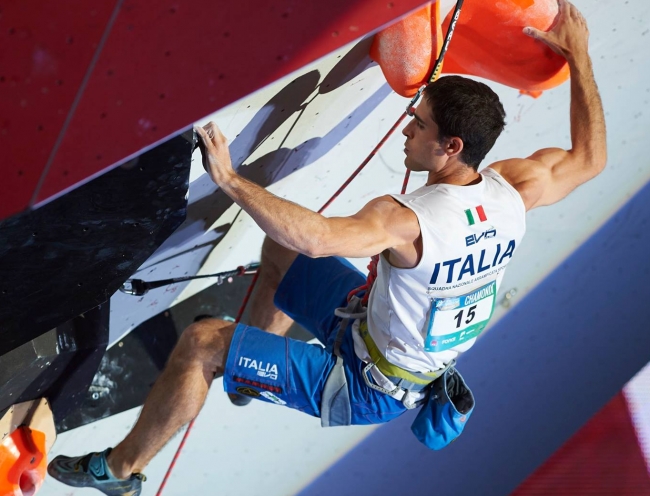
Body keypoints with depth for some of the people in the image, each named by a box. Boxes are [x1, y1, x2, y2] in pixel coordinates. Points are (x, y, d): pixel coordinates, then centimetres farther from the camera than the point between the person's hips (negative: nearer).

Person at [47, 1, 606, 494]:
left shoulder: (406, 220, -35)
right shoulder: (510, 192, -13)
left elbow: (317, 237, -50)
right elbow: (589, 157, 2)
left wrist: (229, 179, -43)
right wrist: (579, 54, 8)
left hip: (365, 392, -8)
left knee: (200, 343, -10)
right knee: (281, 245, 19)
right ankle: (250, 370, 42)